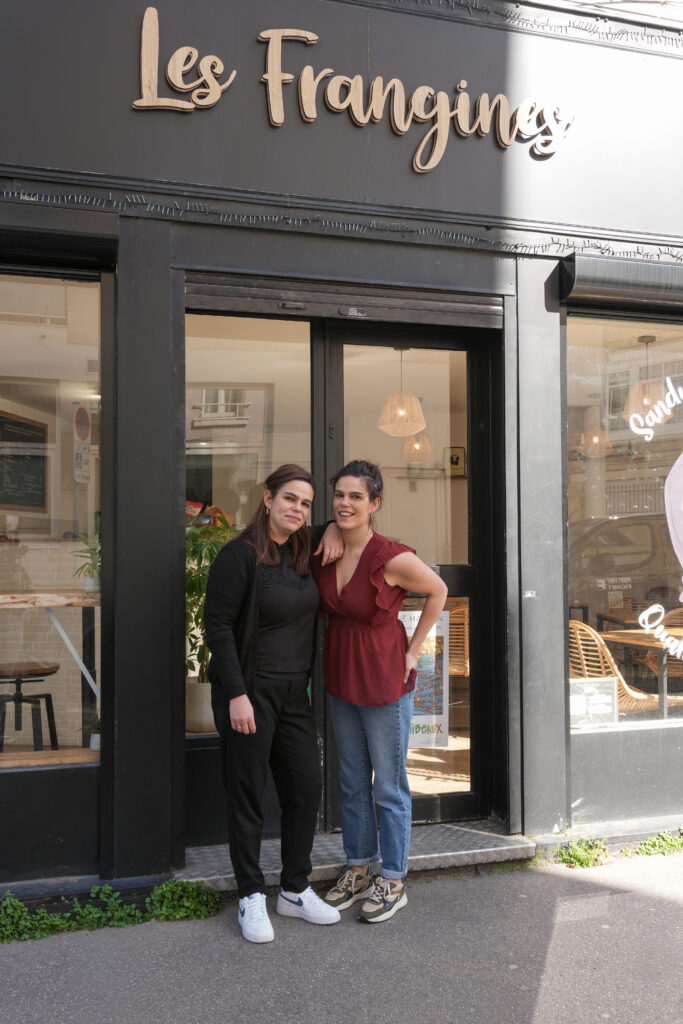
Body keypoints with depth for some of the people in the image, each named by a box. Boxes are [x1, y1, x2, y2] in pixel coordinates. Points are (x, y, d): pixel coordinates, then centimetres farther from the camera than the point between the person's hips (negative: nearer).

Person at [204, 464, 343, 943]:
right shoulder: (240, 555, -11)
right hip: (250, 692, -7)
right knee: (248, 795, 3)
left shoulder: (303, 552, 9)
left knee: (306, 788, 9)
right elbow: (218, 625, -14)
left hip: (294, 692, 7)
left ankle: (295, 890, 24)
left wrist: (333, 530, 5)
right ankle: (252, 898, 17)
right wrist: (236, 694, -19)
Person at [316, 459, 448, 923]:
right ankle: (358, 871, 33)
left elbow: (439, 592, -5)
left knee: (389, 788, 6)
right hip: (342, 680, 6)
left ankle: (393, 883, 22)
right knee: (352, 784, 18)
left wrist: (413, 651, -6)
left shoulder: (392, 558, -21)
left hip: (385, 681, -6)